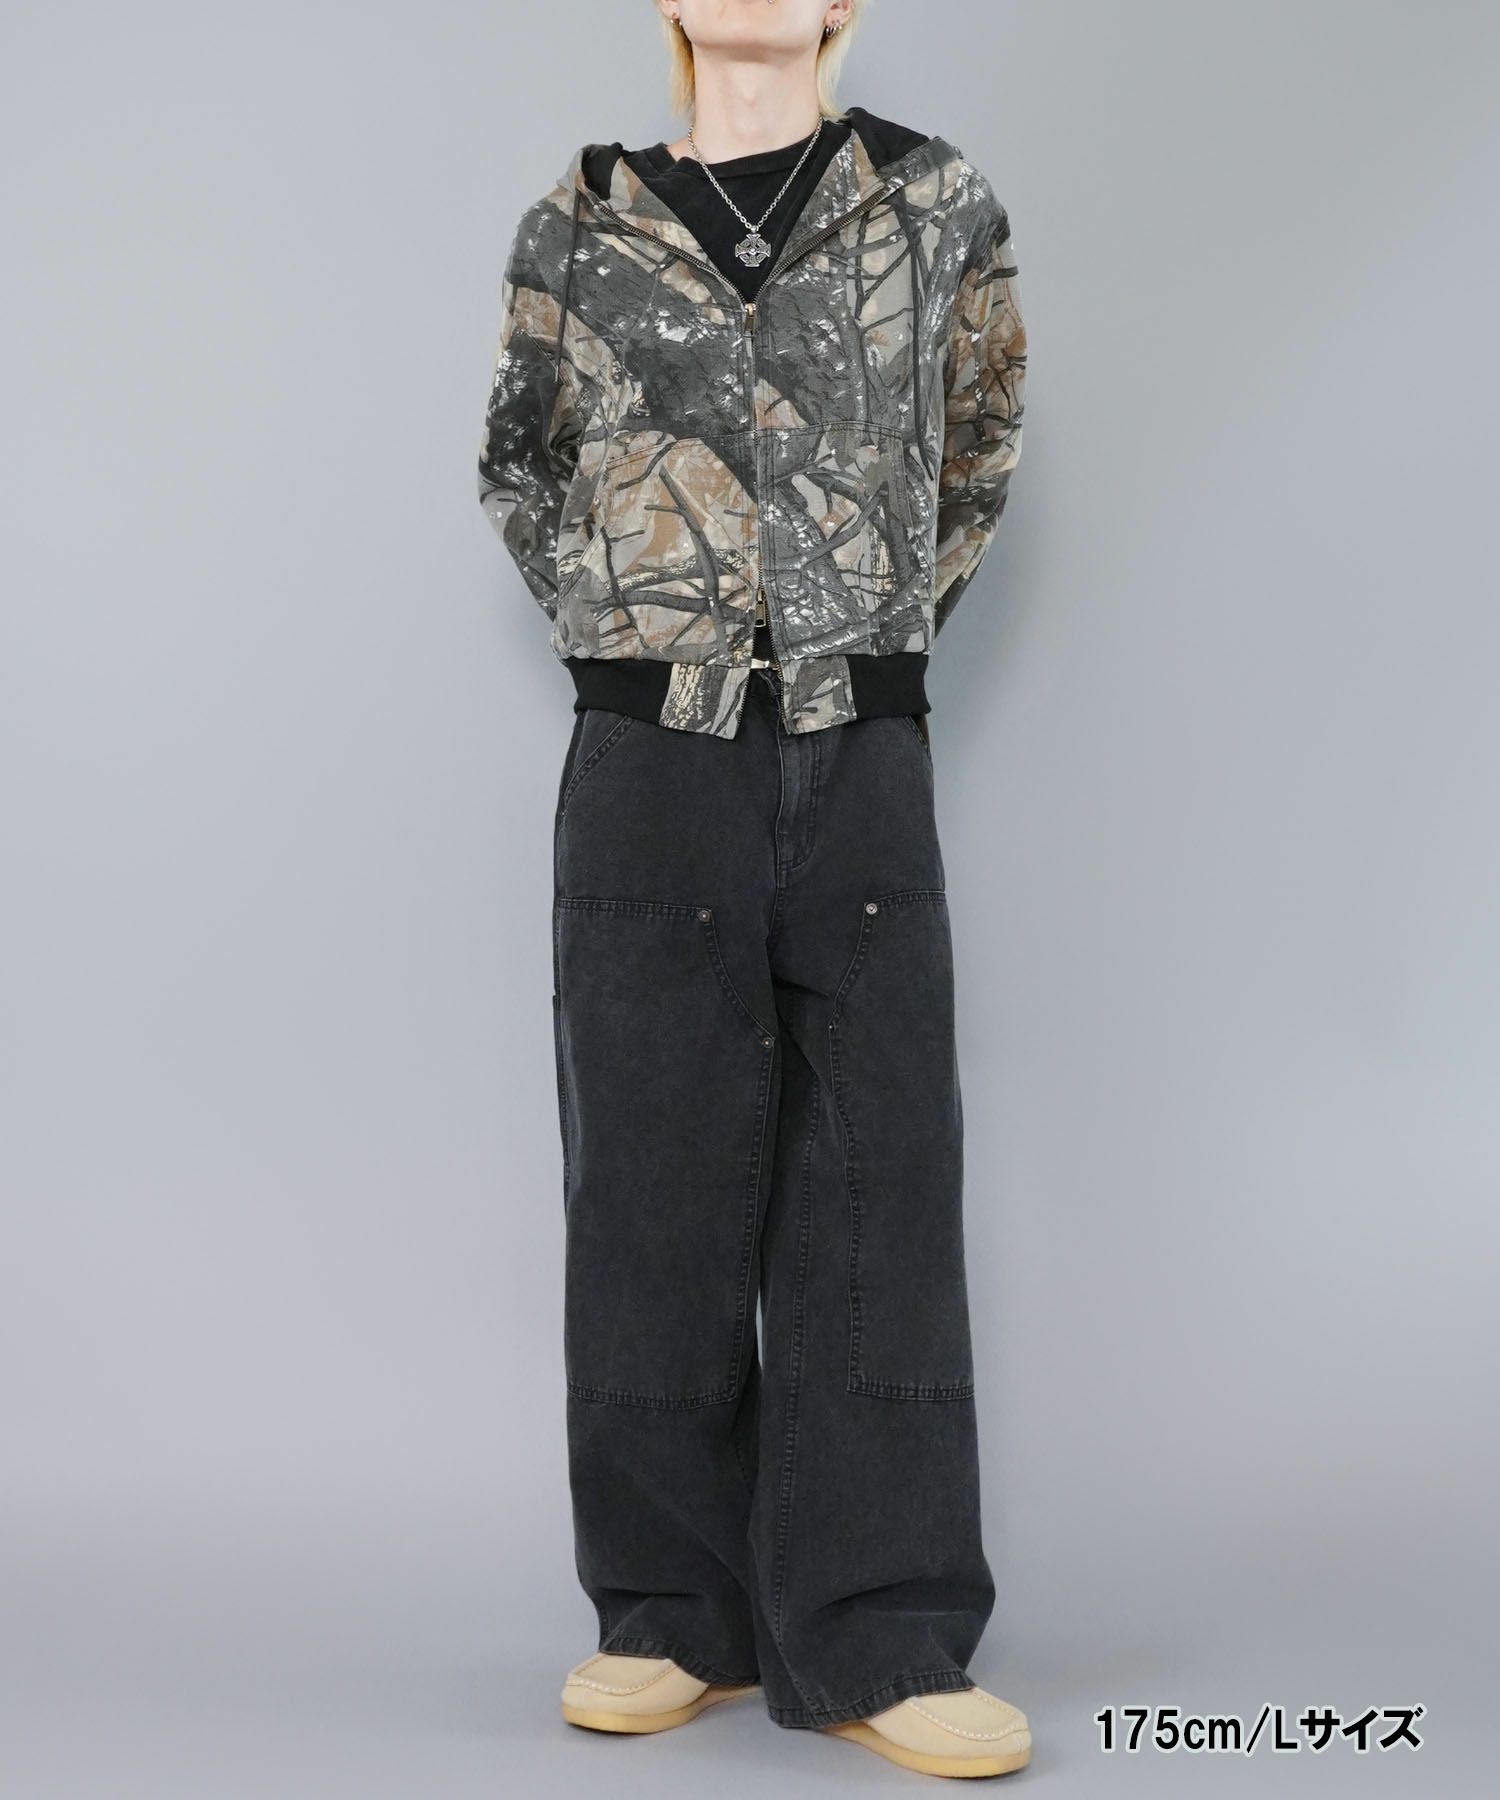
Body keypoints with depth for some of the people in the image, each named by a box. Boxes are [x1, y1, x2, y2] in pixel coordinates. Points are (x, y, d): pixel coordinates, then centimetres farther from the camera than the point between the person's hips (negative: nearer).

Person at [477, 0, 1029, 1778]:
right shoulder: (576, 240, 7)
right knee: (658, 1182, 4)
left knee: (880, 1177, -2)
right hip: (651, 765, 0)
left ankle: (876, 1641, 5)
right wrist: (624, 630, 11)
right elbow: (520, 468, 22)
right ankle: (678, 1617, 15)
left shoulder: (940, 210, 7)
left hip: (863, 763, 0)